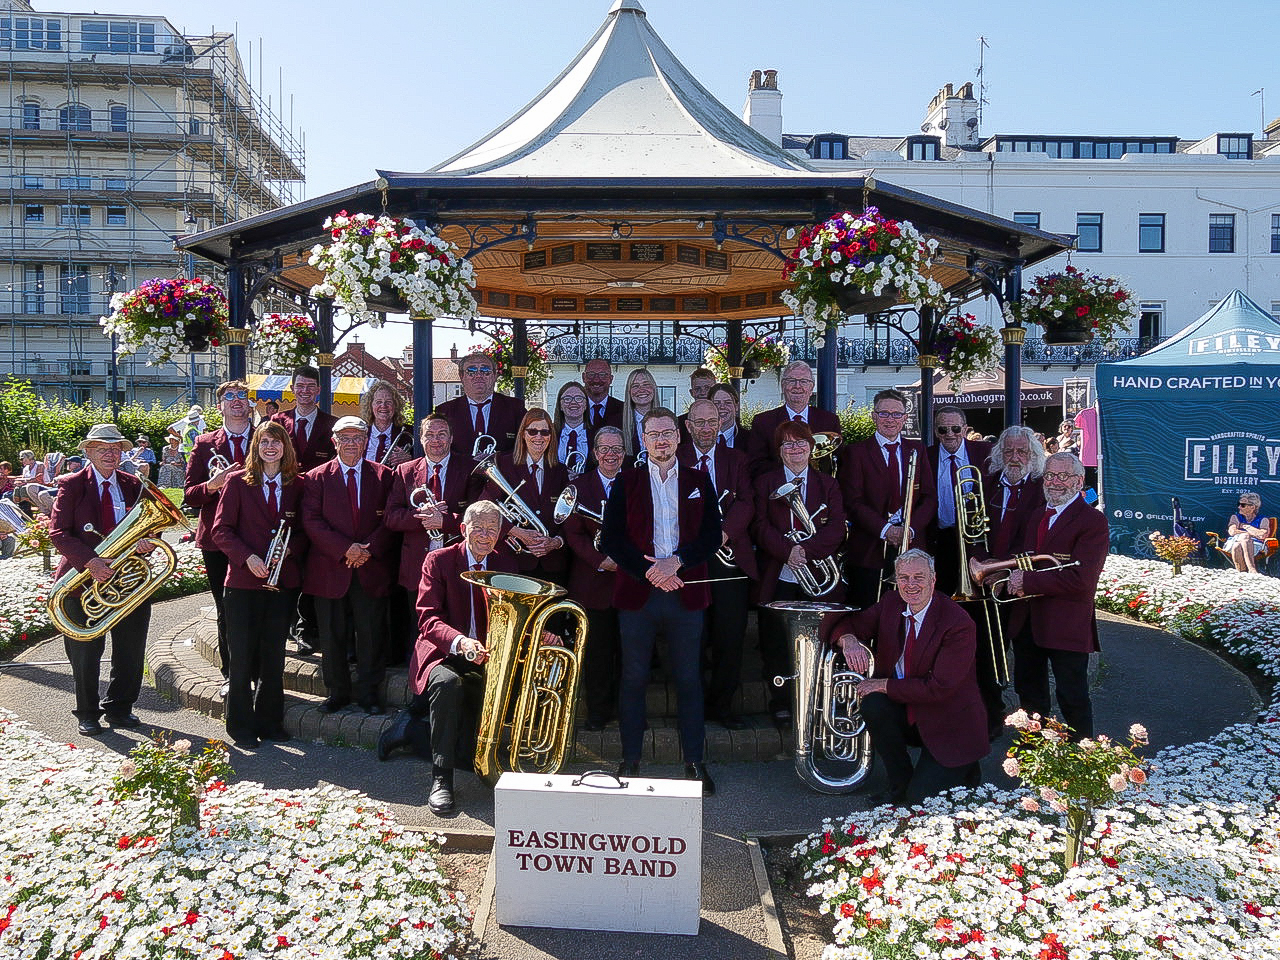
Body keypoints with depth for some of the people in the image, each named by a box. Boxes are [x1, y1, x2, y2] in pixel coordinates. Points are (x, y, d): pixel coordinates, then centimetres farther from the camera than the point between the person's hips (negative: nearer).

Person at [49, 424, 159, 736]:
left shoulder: (134, 486, 7)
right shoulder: (72, 485, -2)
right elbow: (58, 532, -10)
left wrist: (146, 541, -15)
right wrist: (89, 561, -25)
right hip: (84, 578, -3)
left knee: (130, 651, 9)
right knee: (85, 653, 6)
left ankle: (119, 708, 27)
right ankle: (88, 713, 23)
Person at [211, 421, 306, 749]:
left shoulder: (296, 485, 7)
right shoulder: (237, 481, 1)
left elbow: (303, 531, 10)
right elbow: (221, 529, -4)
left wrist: (289, 549, -10)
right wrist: (247, 556, -17)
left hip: (283, 583, 2)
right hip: (244, 582, -2)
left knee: (274, 657, 11)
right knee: (242, 658, 3)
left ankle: (270, 722, 23)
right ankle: (241, 727, 15)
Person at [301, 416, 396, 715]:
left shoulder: (383, 476, 7)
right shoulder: (317, 477, 5)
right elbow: (311, 521, -3)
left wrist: (369, 549, -11)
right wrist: (345, 549, -14)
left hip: (372, 568, 0)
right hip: (330, 569, 0)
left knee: (372, 633, 2)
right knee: (332, 635, 6)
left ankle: (368, 692, 14)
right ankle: (337, 691, 20)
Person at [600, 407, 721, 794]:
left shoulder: (699, 482, 11)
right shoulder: (626, 483, 8)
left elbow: (711, 536, 3)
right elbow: (612, 539, 0)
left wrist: (676, 561, -12)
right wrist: (648, 570, -11)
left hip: (686, 593, 1)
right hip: (637, 593, 0)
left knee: (688, 679, 5)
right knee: (633, 679, 5)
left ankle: (694, 762, 14)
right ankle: (630, 761, 16)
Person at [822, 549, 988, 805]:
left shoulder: (958, 623, -20)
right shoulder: (891, 604, -3)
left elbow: (939, 688, -24)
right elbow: (843, 623, -4)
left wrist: (884, 685, -22)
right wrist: (849, 640, -29)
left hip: (949, 723, -5)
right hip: (907, 712, 5)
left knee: (919, 800, -14)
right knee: (873, 704, -27)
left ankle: (963, 771, 19)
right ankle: (900, 785, -3)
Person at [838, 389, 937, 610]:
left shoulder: (918, 451, 14)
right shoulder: (856, 452, 3)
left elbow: (930, 498, 8)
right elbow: (853, 502, -5)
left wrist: (911, 529, -9)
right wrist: (885, 529, -16)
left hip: (911, 547, 3)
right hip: (869, 550, -3)